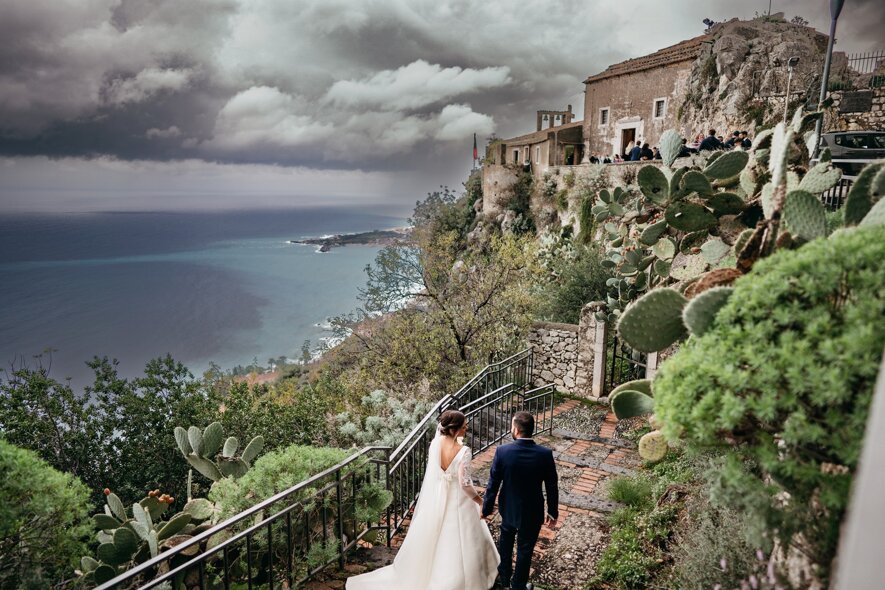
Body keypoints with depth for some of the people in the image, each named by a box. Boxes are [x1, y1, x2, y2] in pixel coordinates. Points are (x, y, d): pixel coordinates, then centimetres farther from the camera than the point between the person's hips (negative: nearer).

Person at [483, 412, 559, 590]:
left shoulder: (502, 451, -23)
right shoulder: (545, 454, -22)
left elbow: (493, 484, -13)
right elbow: (552, 487, -11)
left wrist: (487, 508, 2)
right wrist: (553, 513, 5)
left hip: (508, 508, 1)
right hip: (532, 512, -1)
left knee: (505, 542, 28)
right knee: (524, 549, 19)